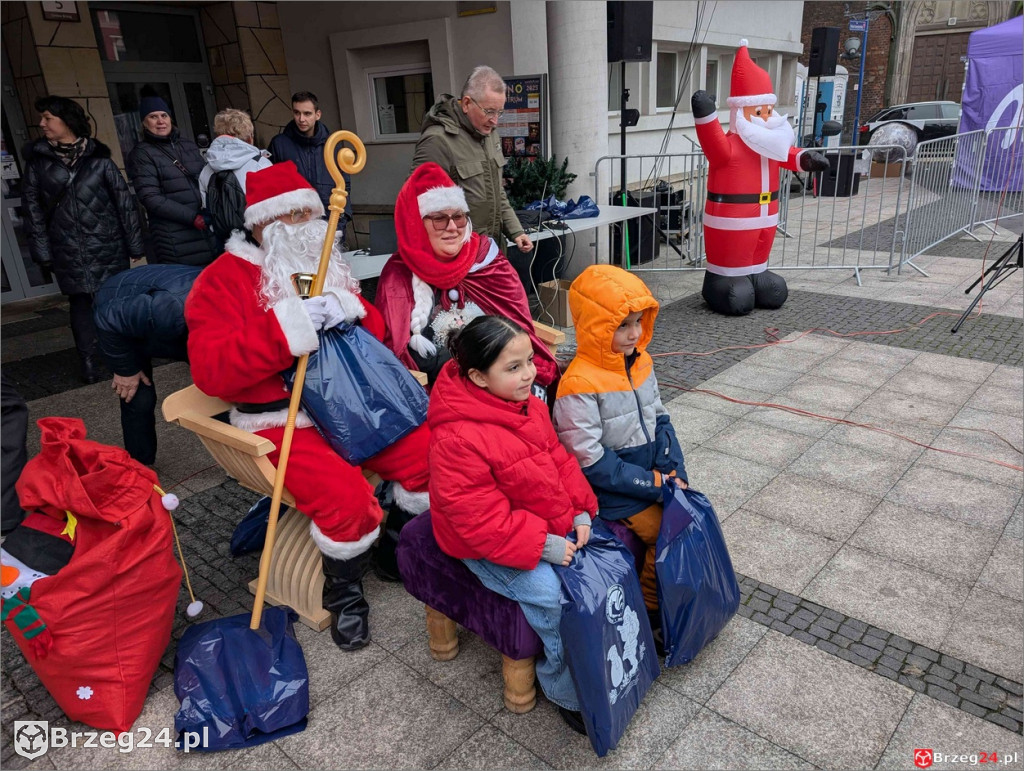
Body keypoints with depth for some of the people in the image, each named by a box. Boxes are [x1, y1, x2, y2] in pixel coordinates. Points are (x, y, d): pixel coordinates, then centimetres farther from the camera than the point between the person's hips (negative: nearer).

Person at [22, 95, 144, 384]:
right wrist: (41, 249, 1)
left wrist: (135, 244, -2)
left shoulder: (98, 157, 2)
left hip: (107, 245, -1)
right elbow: (33, 208, 7)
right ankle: (89, 362, 9)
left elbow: (124, 200, 2)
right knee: (79, 301, 4)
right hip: (67, 249, 1)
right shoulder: (37, 159, 7)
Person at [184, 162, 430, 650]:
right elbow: (210, 371, -16)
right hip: (280, 421, -5)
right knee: (346, 498, -28)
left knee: (427, 451, -12)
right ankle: (343, 595, 3)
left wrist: (352, 310, -10)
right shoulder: (223, 280, -2)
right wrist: (286, 326, -26)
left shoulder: (325, 268, 17)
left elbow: (375, 334, 14)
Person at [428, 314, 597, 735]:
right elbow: (479, 520, -27)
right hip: (490, 548, -8)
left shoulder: (528, 406, -1)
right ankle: (567, 690, 3)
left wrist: (580, 511, -2)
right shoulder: (457, 440, -28)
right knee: (555, 596, -24)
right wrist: (543, 546, -24)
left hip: (550, 528, 8)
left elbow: (559, 459, 10)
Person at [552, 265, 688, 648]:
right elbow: (592, 463, -22)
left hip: (654, 476, 7)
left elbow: (660, 420, 10)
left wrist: (675, 472, -3)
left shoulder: (640, 361, 1)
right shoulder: (579, 385, -24)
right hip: (611, 488, -7)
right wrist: (654, 485, -18)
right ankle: (650, 611, 10)